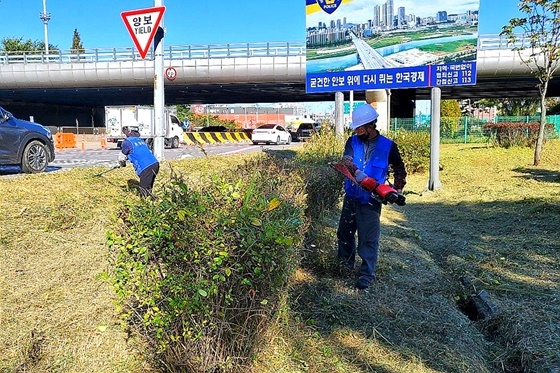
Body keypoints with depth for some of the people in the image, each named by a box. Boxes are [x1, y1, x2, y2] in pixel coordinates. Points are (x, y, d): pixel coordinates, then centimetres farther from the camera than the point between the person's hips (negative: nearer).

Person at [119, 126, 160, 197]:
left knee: (144, 192, -2)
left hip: (146, 169, -8)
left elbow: (122, 157, 14)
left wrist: (122, 164, 36)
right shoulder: (140, 140, 24)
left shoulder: (127, 142, 3)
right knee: (148, 190, 17)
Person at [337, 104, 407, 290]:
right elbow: (346, 160, -19)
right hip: (350, 197, 4)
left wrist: (398, 189, -4)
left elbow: (400, 170, 8)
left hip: (370, 201, -4)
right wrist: (358, 173, -37)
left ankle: (367, 274, 10)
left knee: (368, 239, 0)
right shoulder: (353, 141, 0)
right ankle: (345, 264, 38)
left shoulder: (388, 146, -5)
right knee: (344, 233, 17)